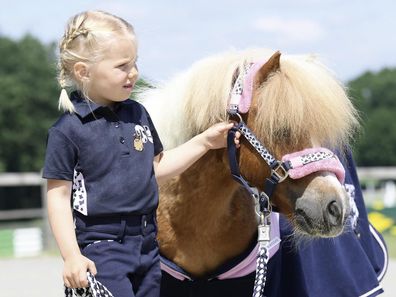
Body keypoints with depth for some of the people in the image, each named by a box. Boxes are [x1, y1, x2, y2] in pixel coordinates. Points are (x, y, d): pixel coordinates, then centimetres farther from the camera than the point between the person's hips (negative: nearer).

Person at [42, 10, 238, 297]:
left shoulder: (138, 114, 8)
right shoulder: (68, 130, -11)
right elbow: (58, 197, -9)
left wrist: (204, 142, 12)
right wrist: (72, 256, -16)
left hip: (147, 243, 7)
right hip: (101, 246, -7)